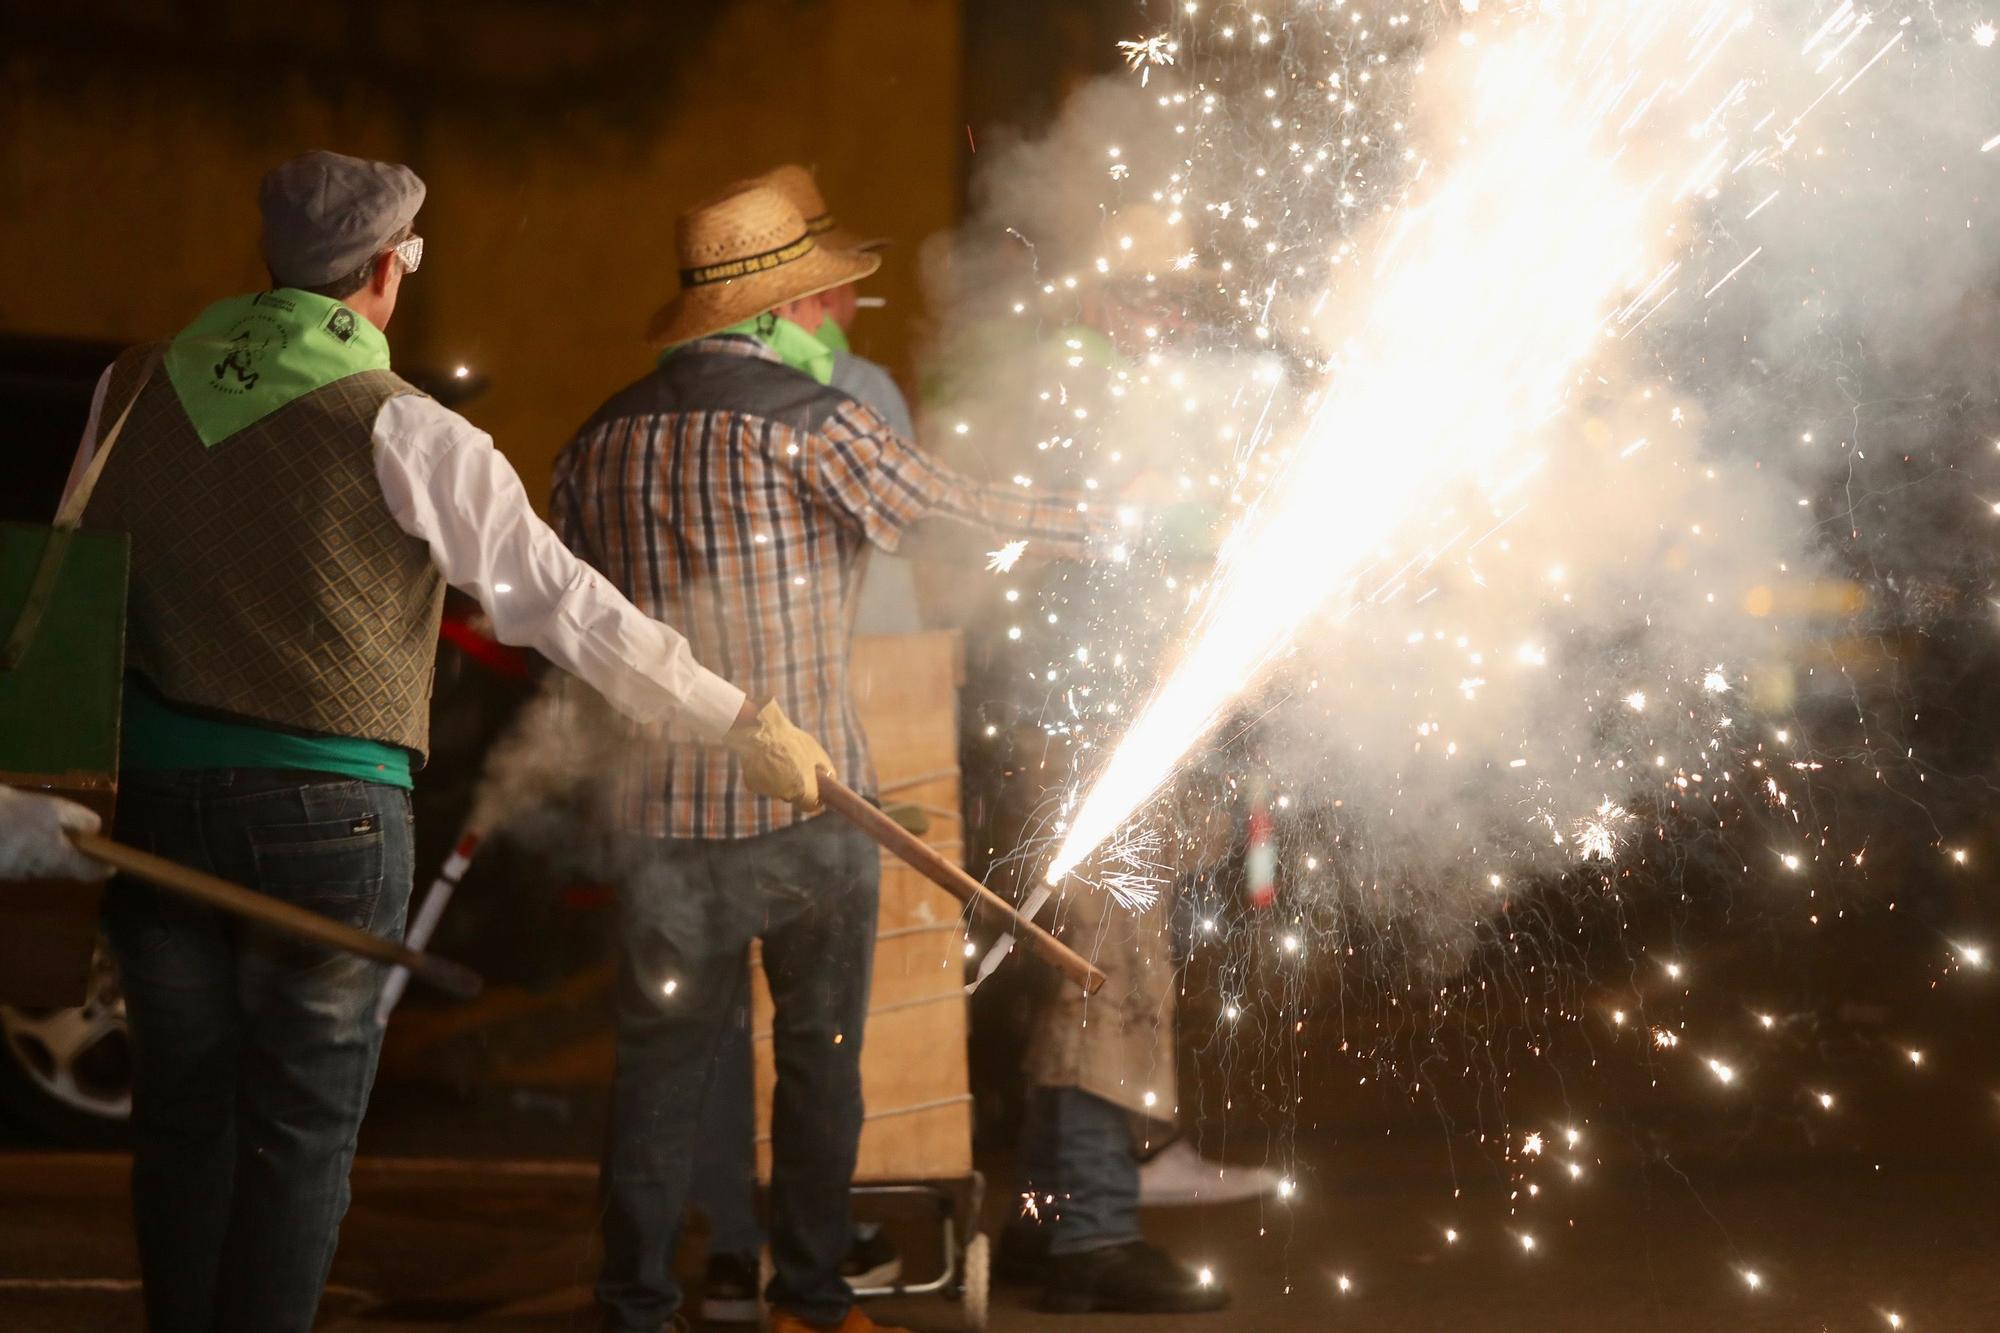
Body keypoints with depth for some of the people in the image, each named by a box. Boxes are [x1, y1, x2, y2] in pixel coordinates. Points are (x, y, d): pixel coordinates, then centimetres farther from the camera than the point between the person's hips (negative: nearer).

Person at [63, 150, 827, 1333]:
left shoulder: (134, 392, 7)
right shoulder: (399, 433, -8)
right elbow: (563, 604, -8)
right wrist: (747, 723, -2)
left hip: (153, 795, 4)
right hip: (325, 809, -4)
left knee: (183, 1114, 14)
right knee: (302, 1130, 5)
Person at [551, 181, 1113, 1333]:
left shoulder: (599, 444, 6)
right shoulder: (813, 425, -11)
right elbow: (952, 515, 0)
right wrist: (1089, 525, 16)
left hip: (664, 810, 4)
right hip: (807, 803, -4)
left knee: (664, 1060, 9)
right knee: (820, 1053, 10)